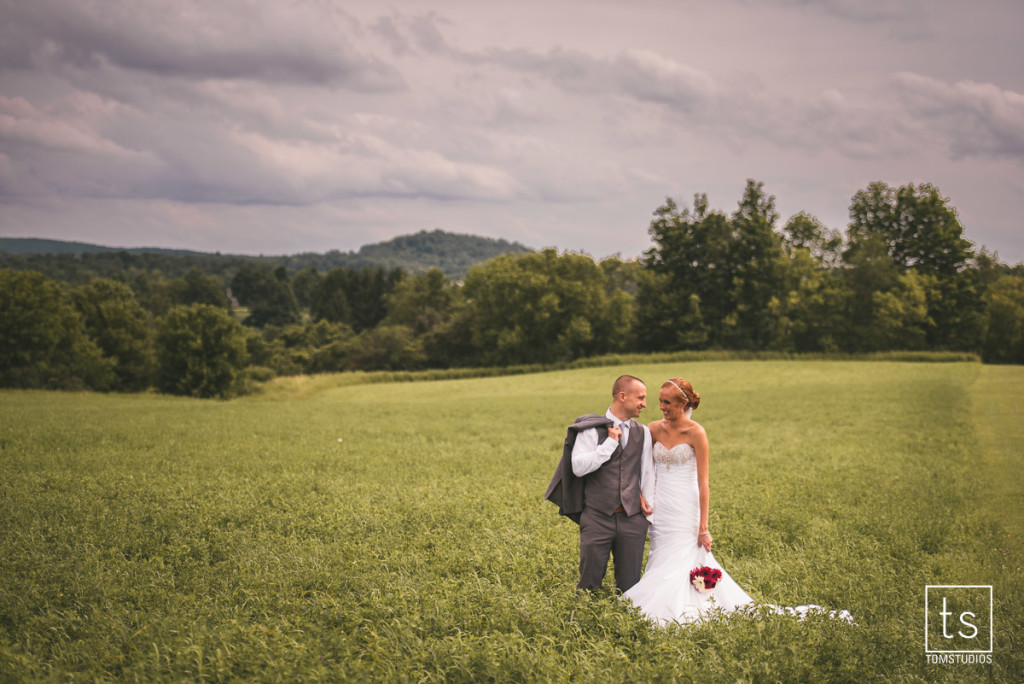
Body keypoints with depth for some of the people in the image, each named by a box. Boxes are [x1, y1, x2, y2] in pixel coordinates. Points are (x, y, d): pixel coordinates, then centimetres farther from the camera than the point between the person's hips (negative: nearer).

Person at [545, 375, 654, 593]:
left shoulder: (642, 432, 11)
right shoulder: (592, 428, -3)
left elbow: (647, 472, 17)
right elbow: (579, 467, -14)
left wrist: (646, 497, 0)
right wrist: (610, 443, -13)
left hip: (632, 520, 3)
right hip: (597, 518, -3)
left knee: (629, 587, 5)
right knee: (589, 585, 1)